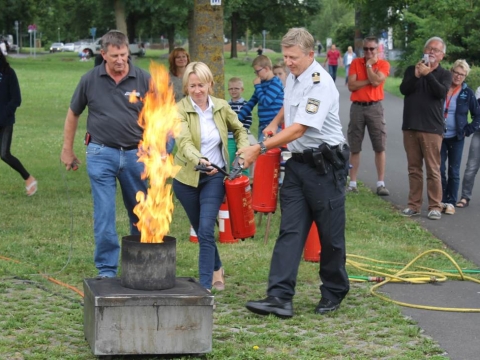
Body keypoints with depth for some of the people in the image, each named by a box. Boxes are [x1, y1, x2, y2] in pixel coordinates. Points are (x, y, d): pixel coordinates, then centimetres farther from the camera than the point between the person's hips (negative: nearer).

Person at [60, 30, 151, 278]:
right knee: (104, 215, -2)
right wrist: (67, 151, 12)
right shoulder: (90, 80, -1)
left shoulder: (143, 80, -2)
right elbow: (73, 115, 10)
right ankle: (107, 269, 7)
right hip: (102, 154, -1)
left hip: (135, 154, 1)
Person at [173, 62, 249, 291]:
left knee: (206, 231, -14)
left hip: (214, 177, 0)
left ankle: (205, 285, -12)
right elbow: (184, 142, -26)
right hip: (187, 178, 0)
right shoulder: (180, 110, -11)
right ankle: (216, 270, 40)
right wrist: (199, 160, -45)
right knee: (201, 231, 14)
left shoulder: (221, 107, -1)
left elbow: (239, 129, 18)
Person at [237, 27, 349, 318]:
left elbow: (298, 129, -26)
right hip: (298, 162, 8)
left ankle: (334, 293, 22)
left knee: (330, 233, 4)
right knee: (290, 231, -1)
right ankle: (280, 297, -6)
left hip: (325, 165, -8)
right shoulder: (293, 78, 9)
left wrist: (261, 148, -29)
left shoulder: (320, 84, -20)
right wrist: (275, 122, 14)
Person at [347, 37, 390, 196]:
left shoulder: (383, 64, 1)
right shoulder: (355, 63, 5)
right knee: (354, 148, 4)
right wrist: (370, 80, -10)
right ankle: (352, 183, 9)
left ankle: (381, 184, 1)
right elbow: (351, 85, -6)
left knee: (379, 147, -2)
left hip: (375, 107, -1)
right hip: (357, 107, 1)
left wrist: (368, 65, -6)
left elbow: (376, 81, -16)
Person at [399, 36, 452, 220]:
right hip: (410, 126, 3)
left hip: (432, 128, -3)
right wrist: (416, 76, -19)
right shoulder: (412, 70, 12)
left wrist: (428, 74, -20)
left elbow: (441, 92, -15)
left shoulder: (445, 74, 4)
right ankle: (414, 205, 13)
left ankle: (435, 207, 0)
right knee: (414, 168, 8)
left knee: (433, 169, -4)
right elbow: (403, 89, -5)